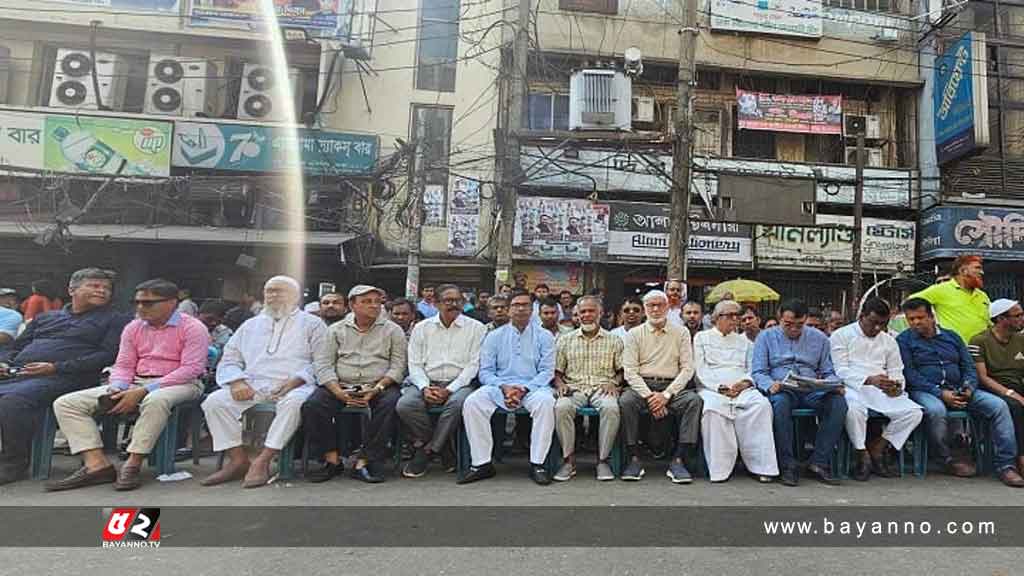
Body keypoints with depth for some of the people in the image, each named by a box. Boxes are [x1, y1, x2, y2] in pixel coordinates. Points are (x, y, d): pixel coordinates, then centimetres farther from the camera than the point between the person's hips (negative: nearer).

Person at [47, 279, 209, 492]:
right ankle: (96, 463, -19)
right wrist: (117, 389, -10)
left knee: (155, 400, -43)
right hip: (136, 383, 7)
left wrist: (144, 391, -21)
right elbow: (123, 365, 14)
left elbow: (191, 368, -17)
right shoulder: (133, 328, 13)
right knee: (65, 403, -6)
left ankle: (132, 465, -28)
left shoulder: (193, 328, -8)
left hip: (179, 384, -6)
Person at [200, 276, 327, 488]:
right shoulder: (250, 325, 25)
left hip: (294, 386, -4)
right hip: (253, 385, 4)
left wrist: (296, 380, -16)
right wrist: (237, 382, -2)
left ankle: (262, 461, -28)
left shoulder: (312, 323, 12)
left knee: (293, 403, -37)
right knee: (214, 401, -20)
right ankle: (238, 459, -13)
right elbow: (229, 360, 19)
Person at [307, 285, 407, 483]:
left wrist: (378, 388, -15)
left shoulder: (393, 330, 10)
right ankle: (332, 458, -10)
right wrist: (338, 392, -12)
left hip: (379, 386, -1)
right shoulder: (336, 330, 14)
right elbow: (323, 364, 5)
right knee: (312, 406, -24)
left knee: (390, 404, -33)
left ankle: (363, 461, -24)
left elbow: (398, 365, 2)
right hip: (341, 386, 2)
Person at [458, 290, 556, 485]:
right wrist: (504, 387, -12)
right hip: (500, 387, 1)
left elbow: (547, 371, 2)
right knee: (472, 402, -26)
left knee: (546, 402, -34)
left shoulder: (544, 336, 10)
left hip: (533, 387, -1)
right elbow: (485, 372, 7)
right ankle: (482, 463, -18)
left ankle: (537, 464, -24)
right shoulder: (495, 336, 13)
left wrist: (524, 389, -14)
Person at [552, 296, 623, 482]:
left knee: (611, 408, -35)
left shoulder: (614, 340, 13)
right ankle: (569, 460, -18)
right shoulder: (565, 340, 15)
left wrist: (614, 382, -8)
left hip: (602, 388, 0)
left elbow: (622, 370, 12)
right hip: (574, 388, 1)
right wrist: (560, 384, -6)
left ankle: (603, 460, -19)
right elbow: (557, 371, 14)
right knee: (561, 407, -33)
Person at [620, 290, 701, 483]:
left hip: (671, 386, 1)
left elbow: (687, 368, 2)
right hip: (642, 385, 0)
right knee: (626, 400, -31)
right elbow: (630, 371, 0)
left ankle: (678, 461, -24)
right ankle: (634, 459, -20)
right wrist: (648, 395, -15)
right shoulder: (635, 333, 10)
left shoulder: (681, 333, 12)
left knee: (694, 400, -28)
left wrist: (666, 395, -12)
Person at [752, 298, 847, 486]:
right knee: (780, 403, -38)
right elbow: (757, 372, 2)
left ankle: (819, 463, -20)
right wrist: (770, 385, -20)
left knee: (838, 402, -28)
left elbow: (827, 372, 17)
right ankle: (787, 466, -25)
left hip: (812, 391, 3)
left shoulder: (819, 338, 17)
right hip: (781, 390, -2)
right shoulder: (766, 337, 9)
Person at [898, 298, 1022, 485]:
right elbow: (910, 374, -7)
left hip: (959, 390, 5)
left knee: (998, 405, -15)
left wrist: (969, 388, -6)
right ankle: (947, 460, -14)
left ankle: (1005, 464, -11)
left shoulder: (951, 336, 19)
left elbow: (969, 366, 15)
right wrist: (940, 393, -16)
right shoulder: (904, 340, 3)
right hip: (925, 392, -5)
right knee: (936, 410, -36)